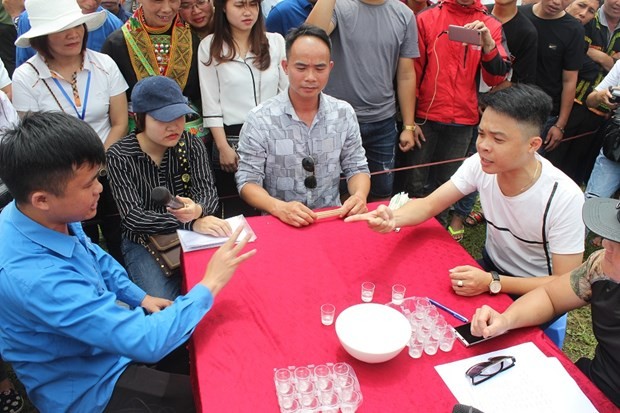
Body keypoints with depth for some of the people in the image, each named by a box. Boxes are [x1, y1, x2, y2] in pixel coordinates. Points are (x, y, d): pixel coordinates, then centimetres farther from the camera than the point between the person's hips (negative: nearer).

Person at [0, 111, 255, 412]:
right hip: (88, 388, -7)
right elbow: (147, 342, -37)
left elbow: (95, 258, 10)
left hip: (104, 333, 8)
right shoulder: (35, 277, -39)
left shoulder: (43, 216, -13)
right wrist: (209, 284, -27)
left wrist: (140, 298, 4)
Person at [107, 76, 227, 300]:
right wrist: (192, 223, -30)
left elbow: (208, 192, -9)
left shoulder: (192, 144, -4)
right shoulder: (119, 156, -12)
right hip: (144, 243, -2)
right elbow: (132, 217, -18)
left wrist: (198, 210, -36)